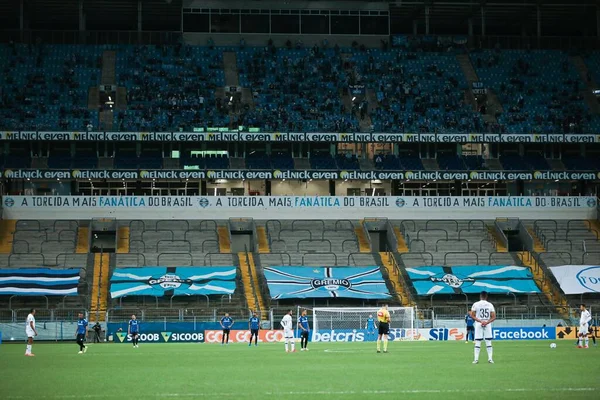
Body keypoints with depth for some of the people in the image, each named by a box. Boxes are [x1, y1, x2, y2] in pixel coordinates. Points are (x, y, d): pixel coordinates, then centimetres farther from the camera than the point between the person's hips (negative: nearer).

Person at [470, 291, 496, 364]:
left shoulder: (476, 304, -2)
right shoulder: (490, 305, 3)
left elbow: (472, 315, -8)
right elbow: (494, 317, -2)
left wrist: (480, 321, -11)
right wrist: (487, 322, -12)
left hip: (478, 325, -1)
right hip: (488, 325, 1)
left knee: (477, 342, 1)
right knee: (488, 342, 5)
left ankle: (476, 359, -4)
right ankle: (490, 358, 1)